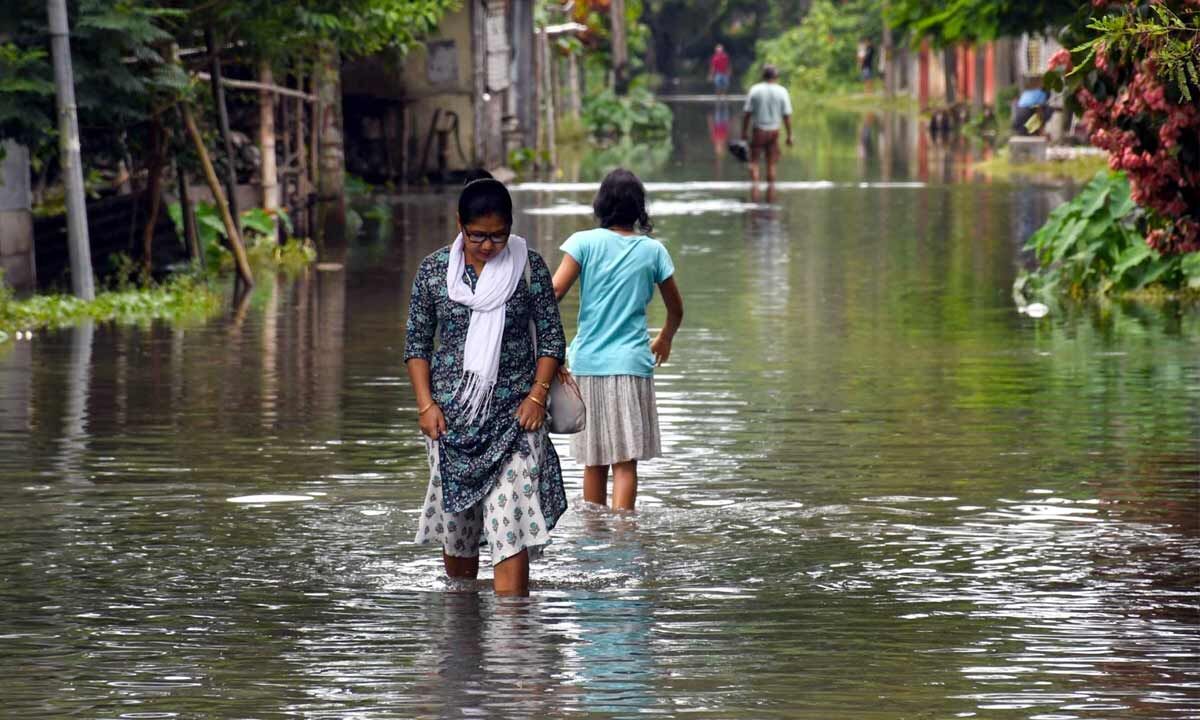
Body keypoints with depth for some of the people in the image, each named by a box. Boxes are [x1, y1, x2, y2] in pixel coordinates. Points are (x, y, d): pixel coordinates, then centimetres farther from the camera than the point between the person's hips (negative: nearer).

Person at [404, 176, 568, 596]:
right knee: (455, 522, 8)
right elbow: (417, 342, 7)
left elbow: (552, 335, 3)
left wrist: (538, 394, -8)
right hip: (452, 415, 2)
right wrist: (426, 403, -3)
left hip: (513, 415, -2)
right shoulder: (434, 270, 2)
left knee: (510, 521, -13)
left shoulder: (529, 266, -1)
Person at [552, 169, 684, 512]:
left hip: (588, 362, 1)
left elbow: (555, 290, -13)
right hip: (632, 364, -1)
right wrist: (665, 340, 34)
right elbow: (676, 309, 14)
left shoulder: (584, 242, 0)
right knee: (625, 461, -5)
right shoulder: (652, 250, 4)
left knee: (594, 461, 12)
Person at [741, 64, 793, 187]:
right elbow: (787, 116, -4)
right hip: (774, 131, 1)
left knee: (754, 161, 4)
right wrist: (789, 135, 3)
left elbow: (747, 113, -5)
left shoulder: (755, 90, -6)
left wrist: (744, 131, 4)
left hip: (759, 131, -1)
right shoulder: (782, 91, -4)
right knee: (771, 164, 9)